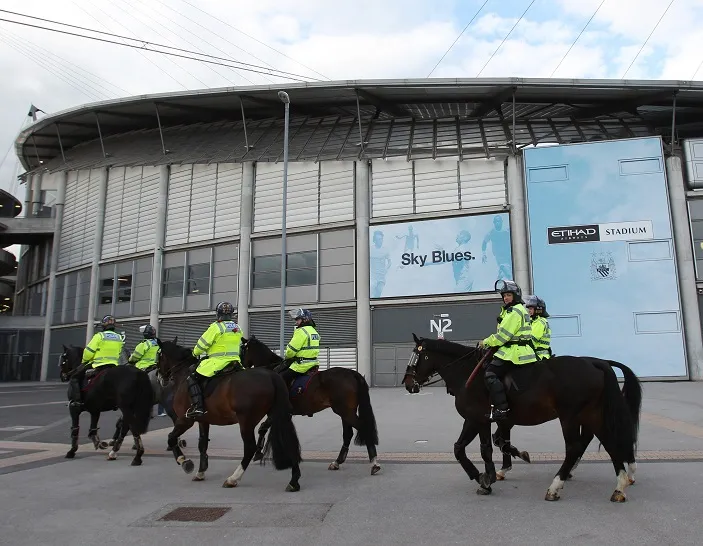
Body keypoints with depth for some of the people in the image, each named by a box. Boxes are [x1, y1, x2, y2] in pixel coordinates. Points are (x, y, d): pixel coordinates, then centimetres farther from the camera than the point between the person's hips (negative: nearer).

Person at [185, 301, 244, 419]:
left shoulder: (216, 327, -9)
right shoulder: (238, 328, 13)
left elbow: (202, 344, -4)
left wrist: (195, 353, 14)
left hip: (217, 362, -7)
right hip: (235, 361, 7)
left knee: (192, 379, -1)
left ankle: (198, 407, -14)